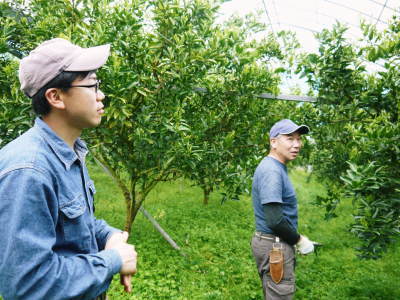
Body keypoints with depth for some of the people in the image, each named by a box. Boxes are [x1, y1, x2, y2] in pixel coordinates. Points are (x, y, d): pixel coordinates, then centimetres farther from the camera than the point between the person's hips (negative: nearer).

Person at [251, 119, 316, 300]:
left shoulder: (276, 168, 10)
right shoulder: (272, 171, -22)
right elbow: (275, 220, -27)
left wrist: (295, 238, 12)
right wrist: (299, 240, -12)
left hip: (274, 243, 10)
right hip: (275, 246, -10)